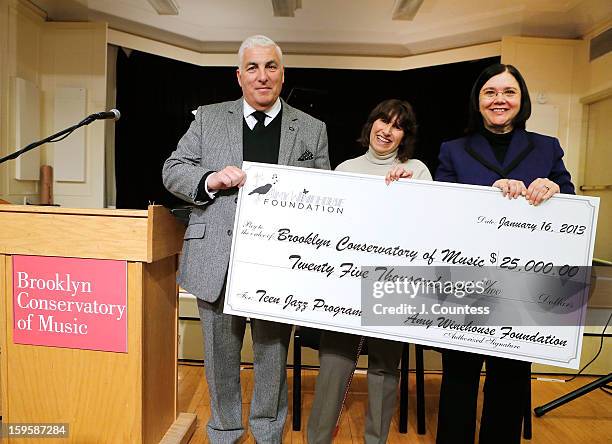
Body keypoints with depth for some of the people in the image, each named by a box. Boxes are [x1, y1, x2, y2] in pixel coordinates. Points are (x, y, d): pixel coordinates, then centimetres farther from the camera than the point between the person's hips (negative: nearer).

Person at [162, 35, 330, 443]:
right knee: (221, 356, 15)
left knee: (273, 356, 14)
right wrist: (210, 180, -14)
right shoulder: (209, 118, 8)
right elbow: (173, 170, 6)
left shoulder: (312, 129, 7)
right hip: (218, 262, 1)